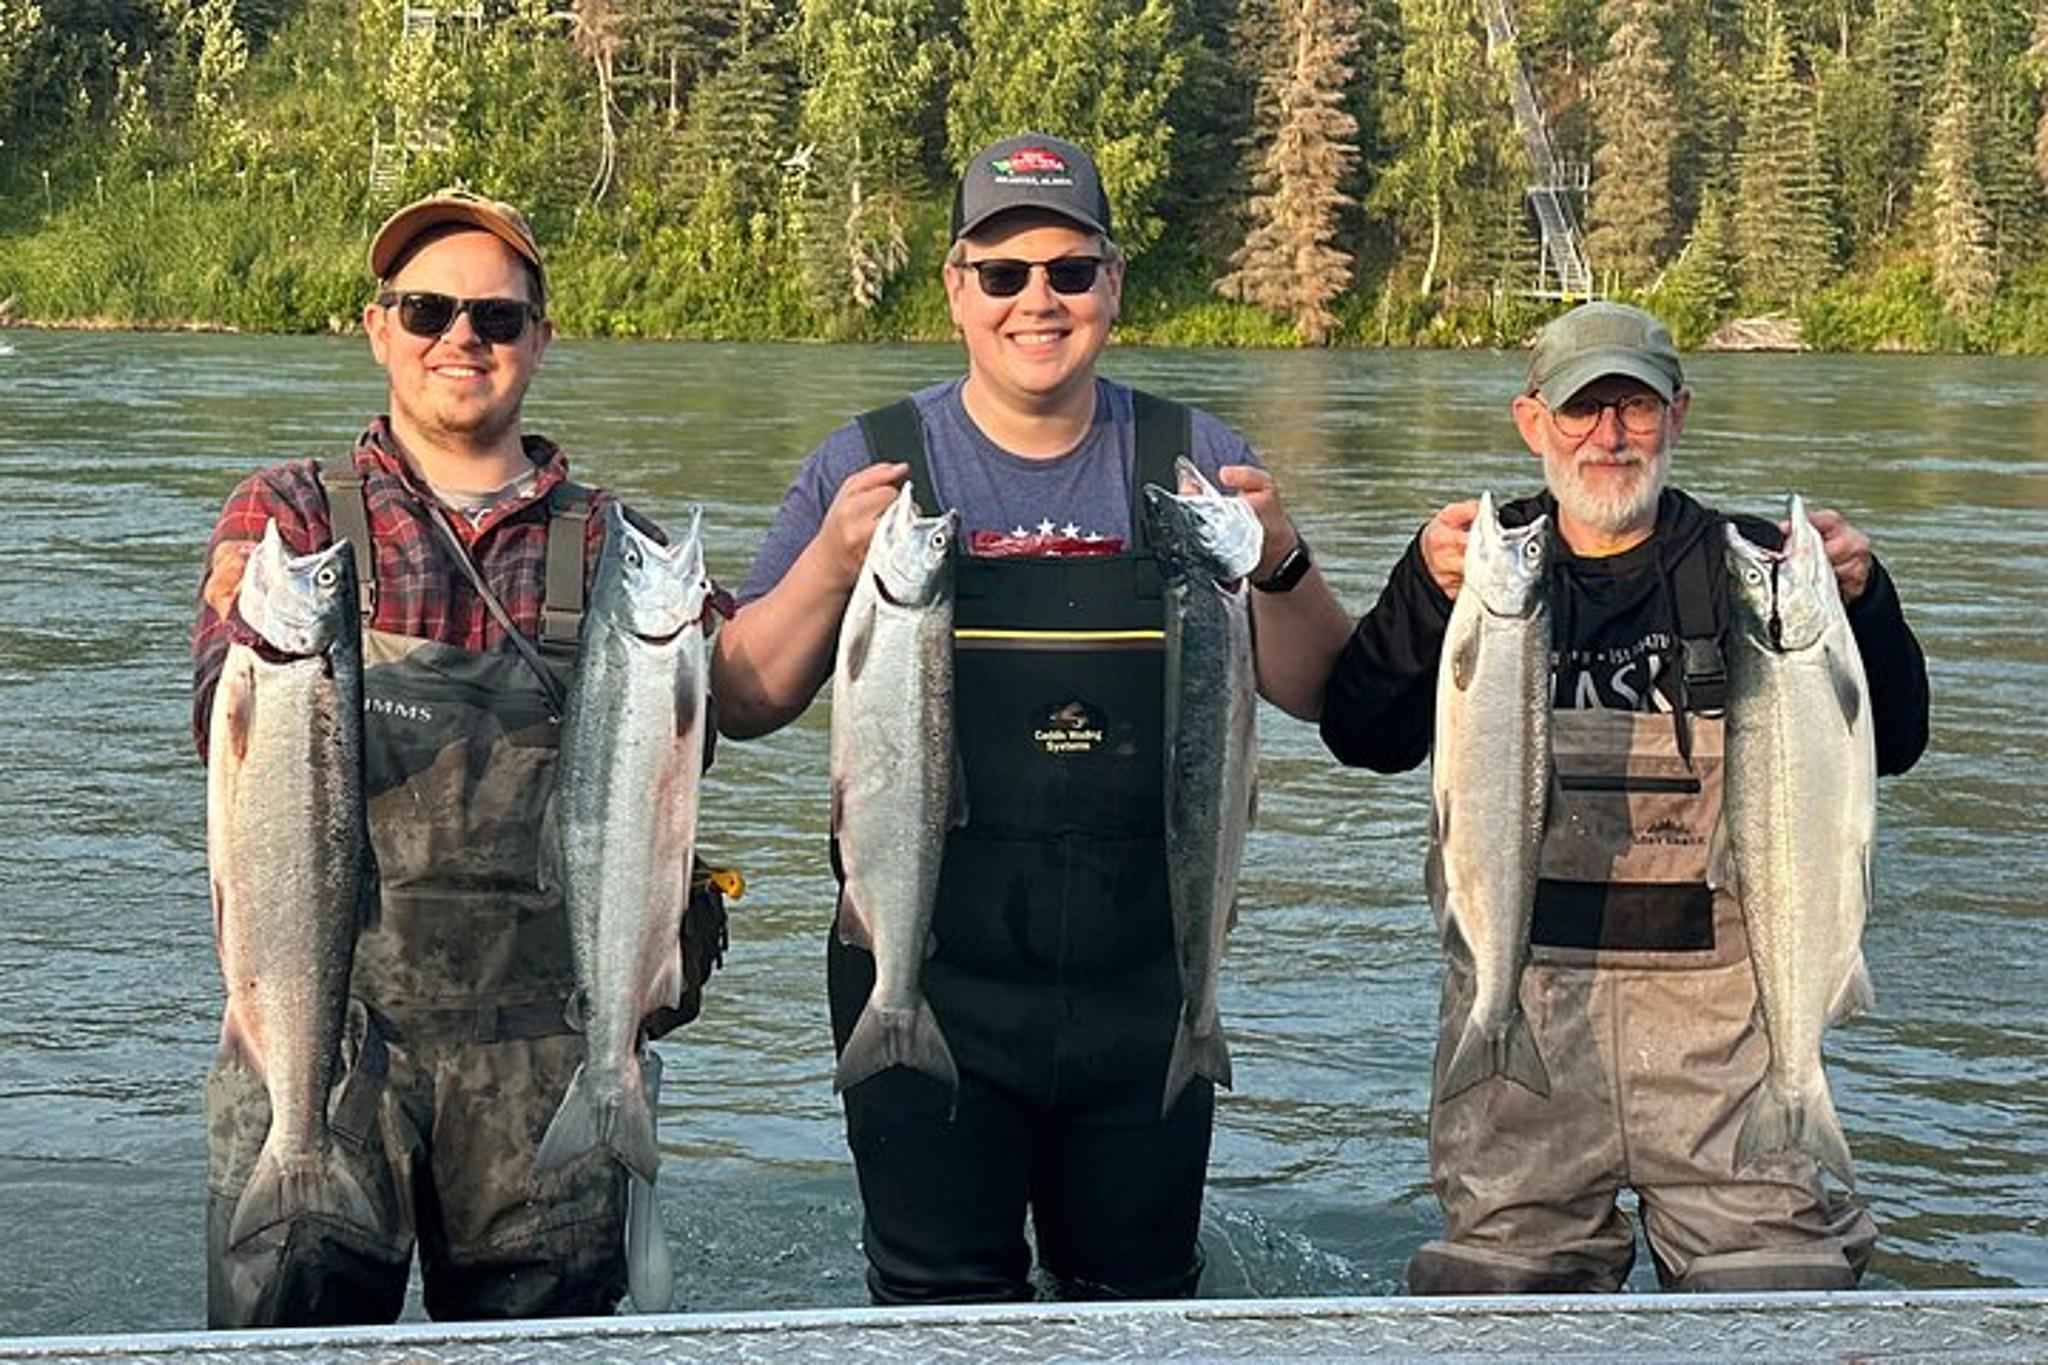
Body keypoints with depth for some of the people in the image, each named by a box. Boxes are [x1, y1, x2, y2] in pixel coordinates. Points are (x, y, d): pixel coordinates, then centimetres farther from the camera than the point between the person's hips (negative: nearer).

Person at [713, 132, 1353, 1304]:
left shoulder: (1199, 462, 4)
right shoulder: (870, 467, 0)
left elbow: (1320, 692, 1)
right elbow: (745, 704, -2)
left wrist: (1281, 566, -18)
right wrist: (832, 564, -20)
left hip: (1146, 987, 2)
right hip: (929, 986, -1)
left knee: (1142, 1302, 15)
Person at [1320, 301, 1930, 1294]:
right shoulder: (1478, 568, 5)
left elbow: (1889, 745, 0)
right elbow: (1364, 739, -8)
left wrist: (1862, 608, -18)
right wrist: (1424, 598, -24)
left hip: (1716, 995, 0)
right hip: (1519, 995, 1)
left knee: (1785, 1283, -6)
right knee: (1492, 1284, 4)